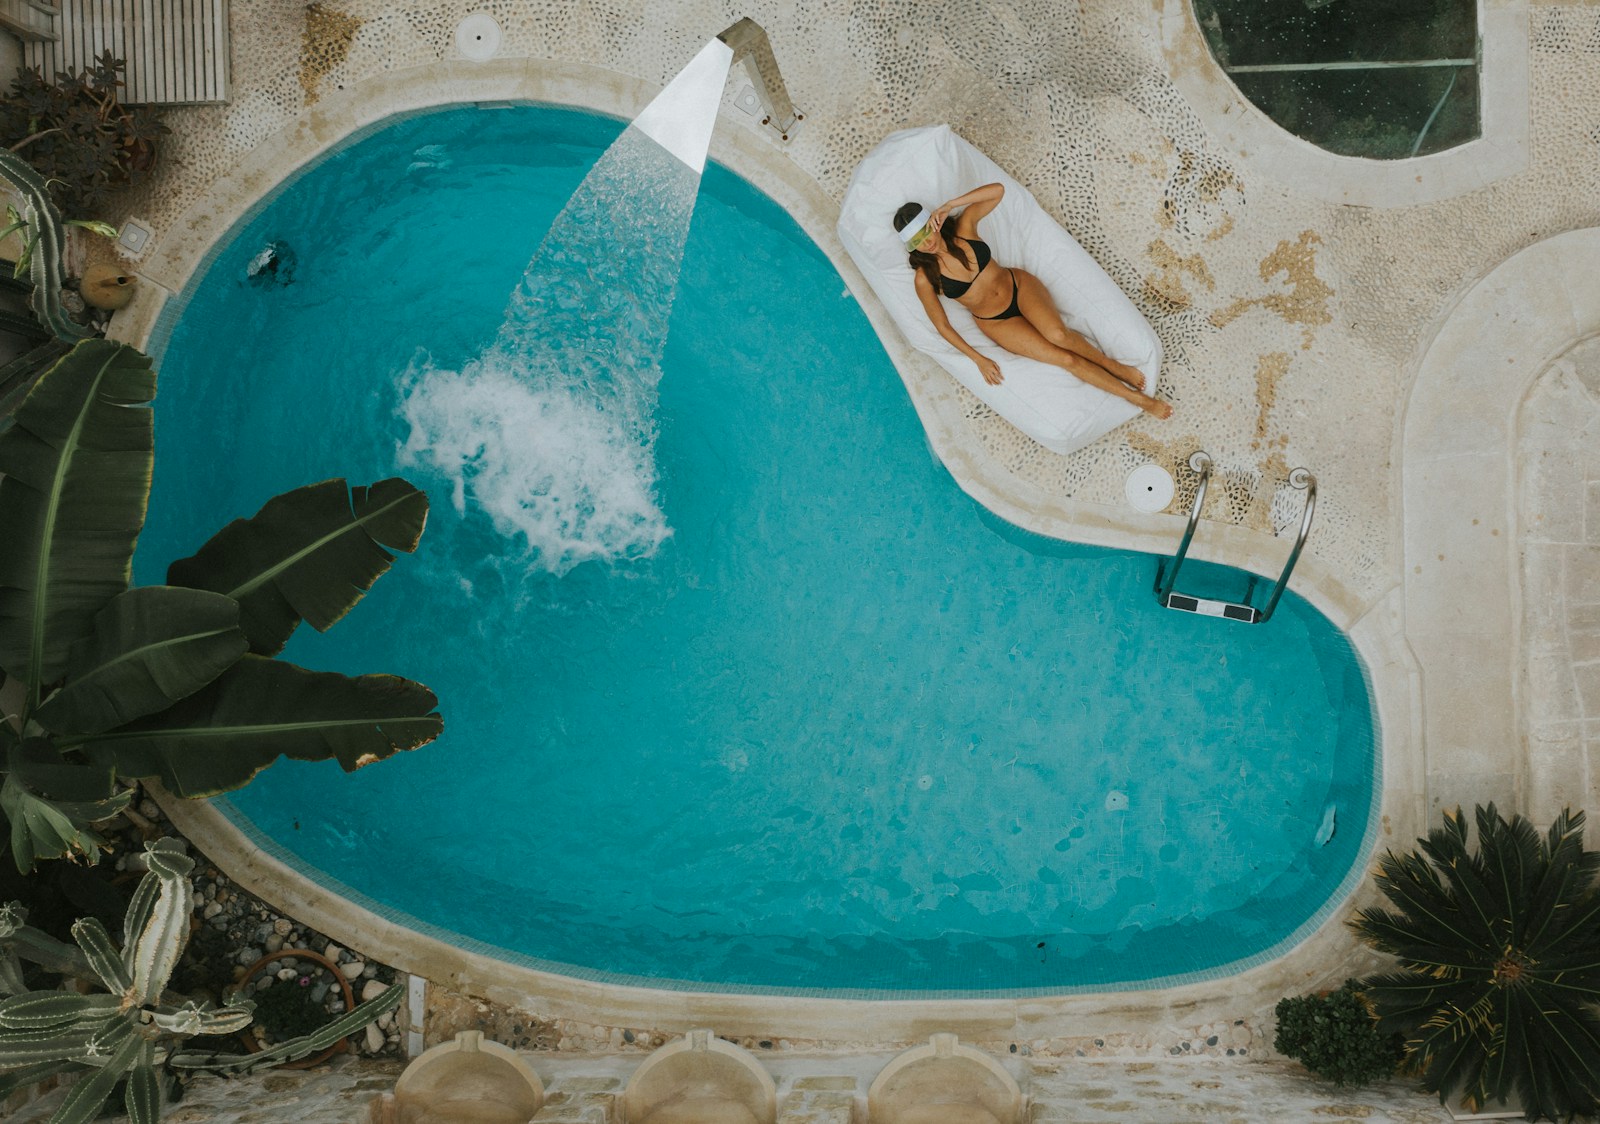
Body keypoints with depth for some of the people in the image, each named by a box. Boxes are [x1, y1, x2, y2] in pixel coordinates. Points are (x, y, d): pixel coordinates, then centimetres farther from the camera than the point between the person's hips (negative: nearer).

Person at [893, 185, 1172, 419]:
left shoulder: (963, 227, -10)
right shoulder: (926, 278, -15)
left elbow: (998, 190, -20)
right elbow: (942, 325, -8)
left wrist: (949, 206, -25)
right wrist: (978, 360, -11)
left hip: (1018, 285, 1)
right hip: (996, 322, -1)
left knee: (1057, 334, -30)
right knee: (1066, 359, -14)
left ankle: (1112, 364, -4)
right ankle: (1134, 396, -4)